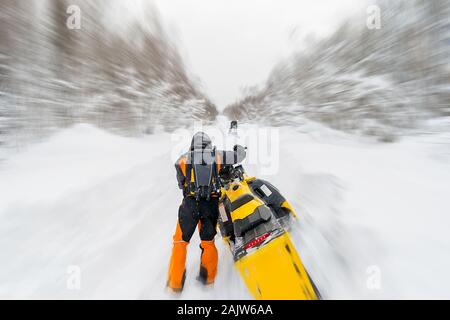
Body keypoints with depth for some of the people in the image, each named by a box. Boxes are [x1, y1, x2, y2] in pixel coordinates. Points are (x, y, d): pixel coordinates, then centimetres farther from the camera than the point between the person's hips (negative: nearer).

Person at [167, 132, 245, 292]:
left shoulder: (183, 159, 5)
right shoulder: (217, 156, 6)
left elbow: (181, 183, 14)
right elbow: (240, 155, 14)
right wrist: (238, 147, 36)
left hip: (190, 204, -1)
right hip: (211, 204, 1)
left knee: (180, 242, 15)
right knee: (208, 242, 21)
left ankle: (175, 283, 19)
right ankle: (208, 278, 27)